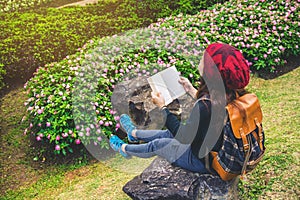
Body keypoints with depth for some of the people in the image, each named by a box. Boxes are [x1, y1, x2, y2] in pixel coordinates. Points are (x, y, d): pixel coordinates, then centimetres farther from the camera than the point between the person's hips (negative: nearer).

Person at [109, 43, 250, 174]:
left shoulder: (206, 106, -38)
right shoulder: (232, 94, -13)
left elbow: (184, 136, -23)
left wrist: (162, 107, -15)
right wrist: (192, 91, 15)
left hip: (204, 161, -7)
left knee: (157, 145, 15)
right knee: (168, 134, 26)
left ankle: (124, 149, 45)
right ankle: (133, 133, 53)